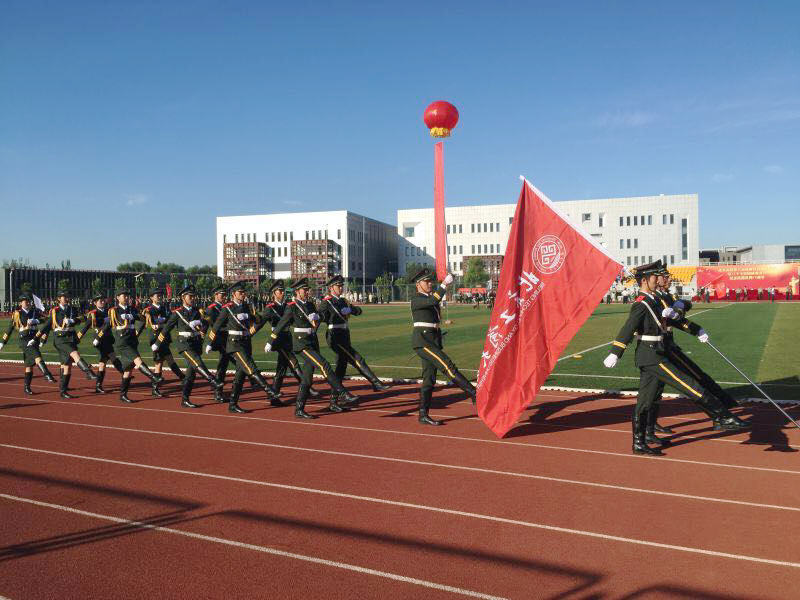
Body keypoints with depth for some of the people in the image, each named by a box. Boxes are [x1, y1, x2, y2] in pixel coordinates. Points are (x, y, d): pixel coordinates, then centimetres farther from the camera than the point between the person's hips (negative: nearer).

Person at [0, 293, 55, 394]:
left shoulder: (35, 311, 8)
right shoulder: (17, 314, 2)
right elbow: (9, 328, 6)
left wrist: (36, 321, -19)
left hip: (34, 339, 4)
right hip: (24, 340, -4)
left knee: (30, 364, 9)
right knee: (37, 357, -26)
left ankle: (26, 387, 18)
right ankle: (47, 375, -42)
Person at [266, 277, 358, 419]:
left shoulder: (310, 304, 13)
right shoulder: (292, 307, -7)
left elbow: (318, 318, 18)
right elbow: (281, 325, -2)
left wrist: (315, 317, -3)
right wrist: (270, 342, 4)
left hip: (313, 342, 8)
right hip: (302, 344, -8)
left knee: (307, 377, 8)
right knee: (324, 365, -19)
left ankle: (299, 410, 15)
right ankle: (343, 395, -20)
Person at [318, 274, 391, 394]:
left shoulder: (342, 301, 16)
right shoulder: (326, 302, -8)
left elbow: (358, 310, 9)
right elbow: (321, 315, -23)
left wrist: (350, 309, -12)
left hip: (344, 338, 9)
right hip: (335, 338, -9)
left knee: (341, 365, 15)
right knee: (358, 360, -11)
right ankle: (376, 384, -10)